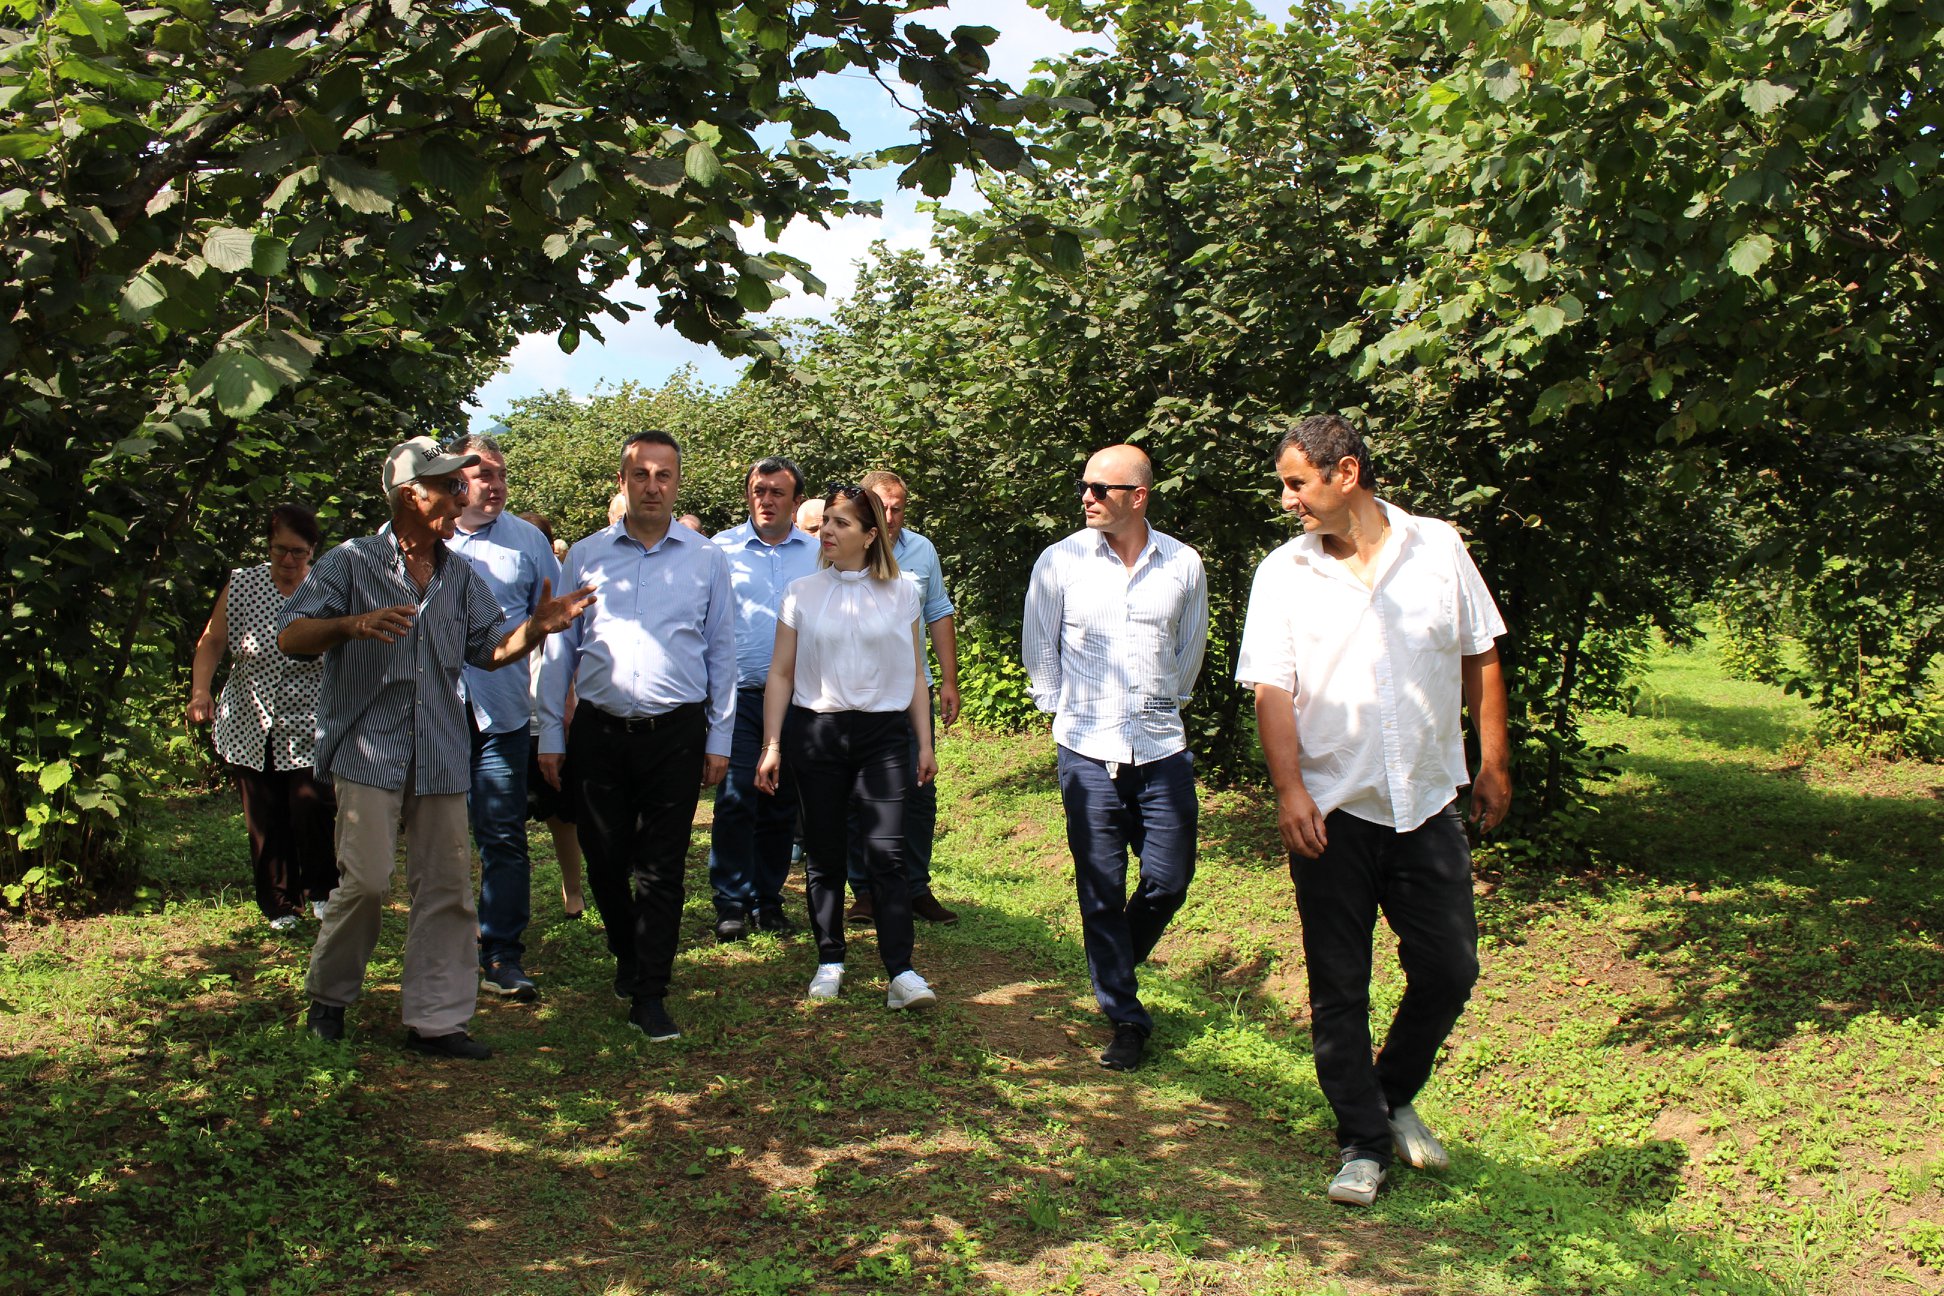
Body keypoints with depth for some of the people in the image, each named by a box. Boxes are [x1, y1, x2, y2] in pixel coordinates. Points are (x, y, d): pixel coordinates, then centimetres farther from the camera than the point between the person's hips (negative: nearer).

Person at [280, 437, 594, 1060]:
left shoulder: (462, 575, 14)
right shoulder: (351, 562, 0)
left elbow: (490, 650, 13)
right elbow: (291, 638, -7)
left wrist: (536, 627, -7)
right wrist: (354, 624, -26)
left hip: (442, 754, 5)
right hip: (368, 749, -4)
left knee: (447, 886, 3)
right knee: (367, 879, -8)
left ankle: (436, 1019, 12)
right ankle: (328, 996, 17)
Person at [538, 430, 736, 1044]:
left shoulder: (706, 559, 5)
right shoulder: (585, 556, 6)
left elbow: (721, 652, 7)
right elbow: (560, 649, 8)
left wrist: (720, 738, 3)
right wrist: (550, 735, 5)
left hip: (676, 733, -1)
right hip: (598, 732, 1)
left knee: (661, 869, 1)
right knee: (604, 859, 10)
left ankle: (649, 995, 10)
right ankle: (627, 954, 36)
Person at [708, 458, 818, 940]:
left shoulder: (818, 554, 8)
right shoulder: (721, 549, 3)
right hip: (738, 695, -2)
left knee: (781, 805, 8)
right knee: (735, 800, -8)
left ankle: (768, 898, 20)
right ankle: (732, 904, 3)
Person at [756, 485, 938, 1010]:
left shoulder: (901, 593, 5)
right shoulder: (802, 592, 6)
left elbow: (914, 675, 9)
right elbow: (781, 673, 6)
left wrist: (924, 744, 7)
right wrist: (772, 745, 1)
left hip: (884, 732, -1)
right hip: (815, 731, 1)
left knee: (887, 853, -9)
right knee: (824, 854, 7)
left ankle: (900, 971, -7)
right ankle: (830, 962, 19)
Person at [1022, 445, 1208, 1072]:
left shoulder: (1183, 565, 0)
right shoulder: (1060, 562, -3)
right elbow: (1038, 649, 8)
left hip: (1162, 750, 2)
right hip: (1088, 752, -1)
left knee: (1169, 879, 4)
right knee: (1101, 891, 2)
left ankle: (1117, 966, 34)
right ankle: (1125, 1018, 16)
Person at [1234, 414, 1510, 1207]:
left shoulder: (1437, 549, 2)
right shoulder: (1284, 573, -1)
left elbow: (1480, 661, 9)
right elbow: (1272, 691, -6)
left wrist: (1493, 762, 8)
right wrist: (1290, 789, -18)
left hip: (1428, 804, 1)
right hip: (1332, 812, -1)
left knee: (1449, 970, 6)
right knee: (1339, 987, 5)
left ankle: (1395, 1096, 32)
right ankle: (1364, 1142, 21)